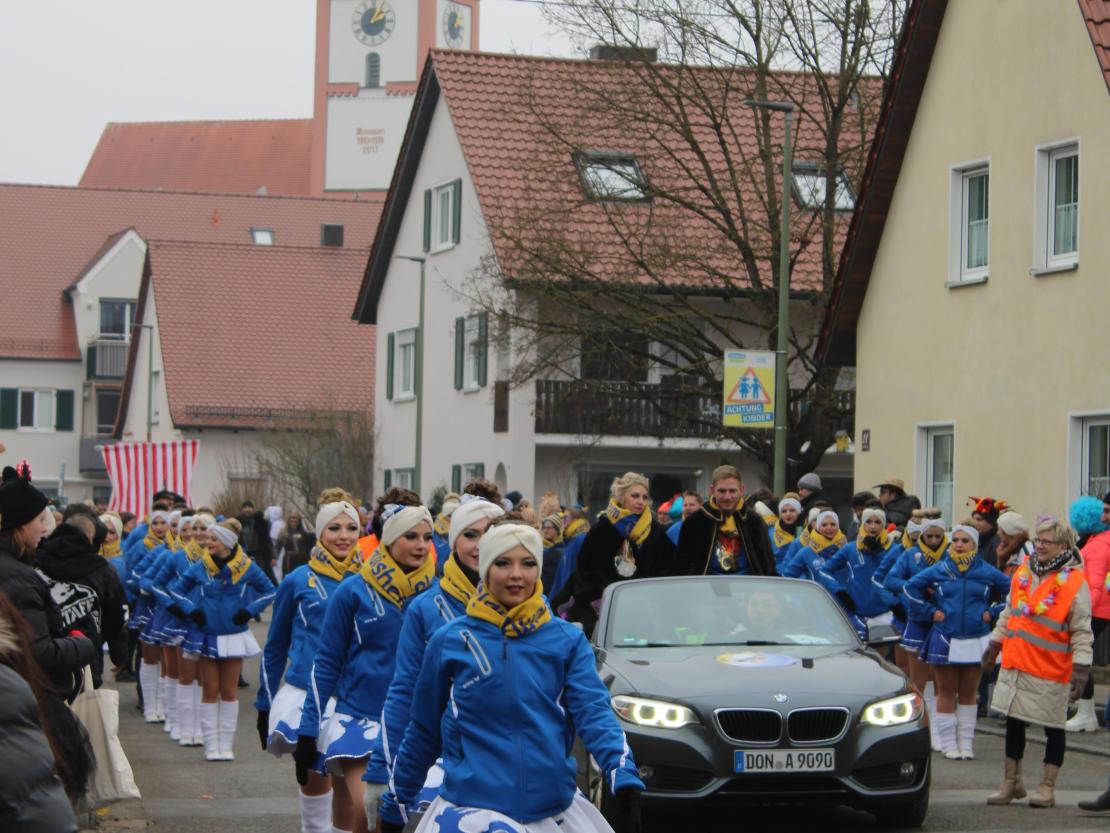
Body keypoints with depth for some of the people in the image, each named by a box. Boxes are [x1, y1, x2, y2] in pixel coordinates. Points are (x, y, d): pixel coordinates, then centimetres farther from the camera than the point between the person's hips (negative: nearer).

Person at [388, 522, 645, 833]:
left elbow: (594, 711, -10)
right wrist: (398, 796, 12)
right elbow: (423, 730, 9)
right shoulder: (448, 642, 0)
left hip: (555, 808, 1)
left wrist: (624, 777, -25)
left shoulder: (568, 640, 2)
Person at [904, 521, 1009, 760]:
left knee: (968, 693, 7)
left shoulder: (987, 572, 3)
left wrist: (992, 612, 0)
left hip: (976, 640, 0)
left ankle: (966, 743, 12)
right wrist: (929, 611, 0)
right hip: (944, 640, 0)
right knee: (946, 693, 3)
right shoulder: (939, 570, 2)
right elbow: (910, 587, 6)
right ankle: (948, 743, 8)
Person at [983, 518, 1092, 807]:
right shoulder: (1023, 571, 8)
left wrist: (1081, 667, -16)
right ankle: (1011, 782, 24)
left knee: (1053, 726, 4)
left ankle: (1047, 787, 13)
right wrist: (996, 642, 23)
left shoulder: (1074, 581, -10)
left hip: (1051, 669, -6)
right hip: (1015, 662, 6)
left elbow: (1082, 631, -10)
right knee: (1014, 722, 12)